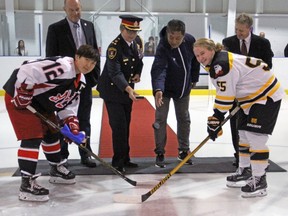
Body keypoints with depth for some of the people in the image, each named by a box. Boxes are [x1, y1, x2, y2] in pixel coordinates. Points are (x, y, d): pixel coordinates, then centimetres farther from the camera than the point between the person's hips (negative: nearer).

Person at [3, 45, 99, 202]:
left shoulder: (80, 80, 3)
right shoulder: (62, 66, -29)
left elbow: (69, 103, 9)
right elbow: (26, 71, -34)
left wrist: (71, 122, -5)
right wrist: (23, 95, -27)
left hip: (40, 103, 10)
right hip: (18, 97, -10)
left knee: (51, 133, 18)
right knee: (32, 138, -17)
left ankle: (56, 170, 37)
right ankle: (27, 184, -14)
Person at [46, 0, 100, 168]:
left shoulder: (89, 26, 6)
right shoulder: (55, 29, -6)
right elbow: (51, 57, -6)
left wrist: (95, 76, 3)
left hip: (85, 80, 4)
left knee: (84, 120, 10)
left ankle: (85, 155, 20)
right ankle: (62, 156, 18)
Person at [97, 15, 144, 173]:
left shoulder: (137, 41, -2)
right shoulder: (114, 47, -25)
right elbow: (115, 73, -32)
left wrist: (137, 73, -1)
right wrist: (128, 89, -45)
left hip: (128, 89, 7)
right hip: (112, 90, -7)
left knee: (126, 125, 14)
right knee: (119, 126, -10)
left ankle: (125, 159, 26)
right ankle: (118, 162, 0)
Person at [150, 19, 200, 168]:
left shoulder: (190, 41, -17)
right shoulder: (163, 48, -31)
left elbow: (195, 59, 2)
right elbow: (158, 69, -44)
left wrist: (194, 78, 8)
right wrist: (158, 89, -59)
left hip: (184, 88, 5)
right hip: (165, 89, -4)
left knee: (184, 119, 13)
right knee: (160, 119, -5)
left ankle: (183, 151, 28)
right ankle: (160, 153, 9)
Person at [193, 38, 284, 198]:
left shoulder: (221, 64, -26)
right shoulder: (215, 64, 6)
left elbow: (225, 97, -27)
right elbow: (224, 93, 12)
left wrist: (215, 120, -23)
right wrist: (216, 118, 10)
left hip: (266, 95, -11)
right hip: (250, 97, 11)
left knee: (255, 137, -13)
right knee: (244, 135, 15)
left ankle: (259, 181, -5)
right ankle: (245, 172, 30)